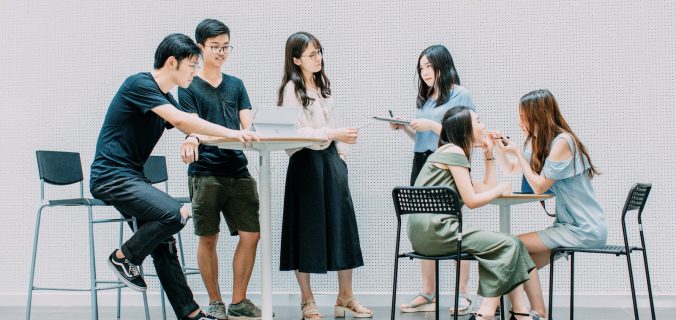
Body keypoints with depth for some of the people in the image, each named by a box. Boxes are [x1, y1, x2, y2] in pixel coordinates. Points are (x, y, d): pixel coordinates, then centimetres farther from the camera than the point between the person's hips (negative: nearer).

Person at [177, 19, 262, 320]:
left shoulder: (236, 85, 15)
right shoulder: (189, 87, 2)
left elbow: (249, 127, 7)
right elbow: (194, 128, -10)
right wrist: (194, 140, -33)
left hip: (238, 170, 4)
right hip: (205, 173, -4)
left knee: (251, 235, 0)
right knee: (208, 238, 2)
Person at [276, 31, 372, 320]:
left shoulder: (322, 86, 16)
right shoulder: (291, 89, -8)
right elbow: (296, 132, -17)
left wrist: (341, 154, 13)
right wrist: (333, 135, -25)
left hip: (331, 159, 7)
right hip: (306, 162, -7)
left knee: (342, 226, 4)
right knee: (307, 230, 0)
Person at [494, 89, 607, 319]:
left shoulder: (562, 142, -16)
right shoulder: (539, 142, 12)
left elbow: (539, 186, -16)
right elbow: (511, 170, 24)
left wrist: (517, 152, -11)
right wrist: (499, 147, 7)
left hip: (586, 230, -9)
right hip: (570, 224, 9)